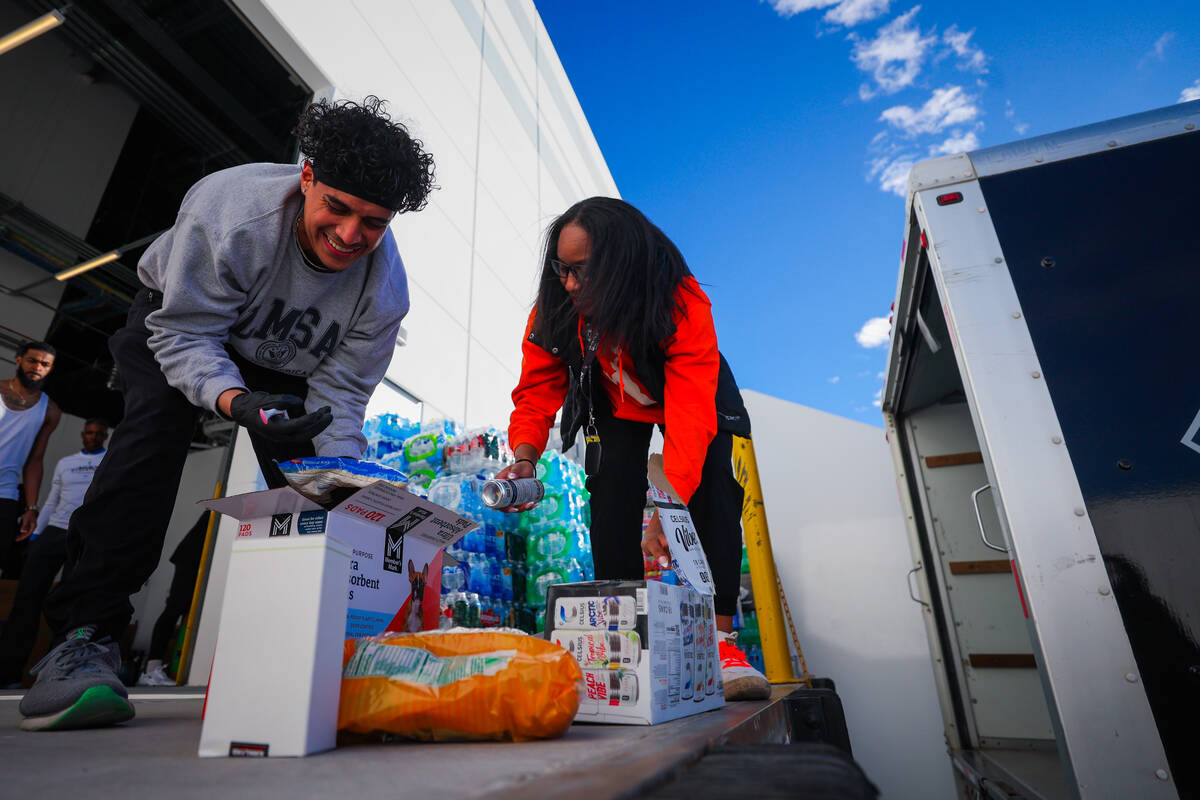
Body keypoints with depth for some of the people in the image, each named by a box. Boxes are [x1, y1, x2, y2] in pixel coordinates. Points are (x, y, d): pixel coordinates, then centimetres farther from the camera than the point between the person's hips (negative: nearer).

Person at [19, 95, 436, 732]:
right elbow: (186, 333, -31)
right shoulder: (230, 205, -36)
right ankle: (86, 634, -25)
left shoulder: (385, 289, -28)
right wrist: (238, 402, -51)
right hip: (180, 317, -1)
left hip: (287, 365, 2)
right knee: (159, 420, -29)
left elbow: (340, 397, -24)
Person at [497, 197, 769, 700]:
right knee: (611, 491, -16)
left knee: (713, 491, -18)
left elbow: (691, 416, -44)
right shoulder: (555, 308, -25)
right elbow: (536, 390, -23)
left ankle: (719, 639, -12)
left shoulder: (684, 304, -37)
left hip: (696, 395, -2)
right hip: (614, 405, 2)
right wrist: (524, 459, -41)